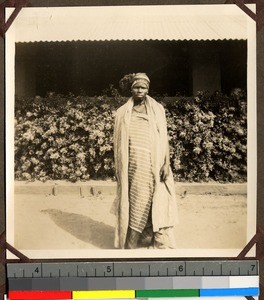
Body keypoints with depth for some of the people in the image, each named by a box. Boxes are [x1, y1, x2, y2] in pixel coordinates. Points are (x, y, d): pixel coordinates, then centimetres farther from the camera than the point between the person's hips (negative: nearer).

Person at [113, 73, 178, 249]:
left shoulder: (157, 109, 9)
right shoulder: (123, 112, 10)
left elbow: (164, 138, 5)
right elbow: (118, 142, 10)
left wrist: (166, 163, -5)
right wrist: (119, 167, 5)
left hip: (153, 164, 0)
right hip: (132, 164, 0)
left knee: (157, 202, -4)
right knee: (133, 201, 2)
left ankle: (161, 244, 0)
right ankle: (130, 243, 9)